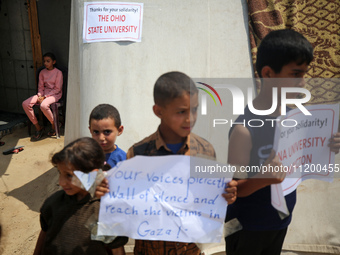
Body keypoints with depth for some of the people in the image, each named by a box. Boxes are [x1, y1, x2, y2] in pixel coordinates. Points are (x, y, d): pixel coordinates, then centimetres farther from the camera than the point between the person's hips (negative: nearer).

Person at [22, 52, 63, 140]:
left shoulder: (58, 72, -8)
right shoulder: (42, 72, 9)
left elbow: (57, 89, -11)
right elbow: (40, 86, 11)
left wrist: (45, 96, -16)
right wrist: (40, 96, -8)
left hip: (55, 94, -6)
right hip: (44, 93, 6)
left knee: (43, 105, -38)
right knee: (25, 104, -15)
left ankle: (54, 125, -10)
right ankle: (38, 127, -5)